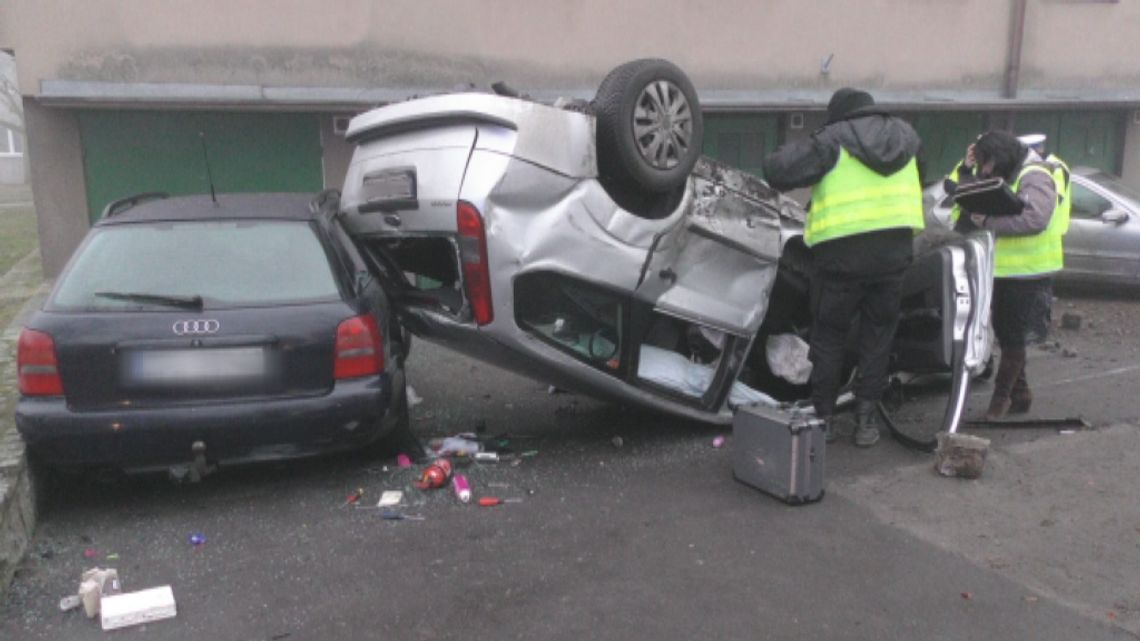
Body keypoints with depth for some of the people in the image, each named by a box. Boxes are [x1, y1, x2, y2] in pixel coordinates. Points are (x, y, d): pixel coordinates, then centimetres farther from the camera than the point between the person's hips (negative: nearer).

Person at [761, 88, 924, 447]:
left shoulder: (832, 140, -3)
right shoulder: (905, 136, 13)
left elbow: (777, 168, -13)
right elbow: (920, 182, 29)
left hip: (841, 252, -4)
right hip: (894, 249, 4)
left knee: (829, 335, 11)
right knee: (877, 335, 15)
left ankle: (823, 418, 18)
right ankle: (865, 420, 18)